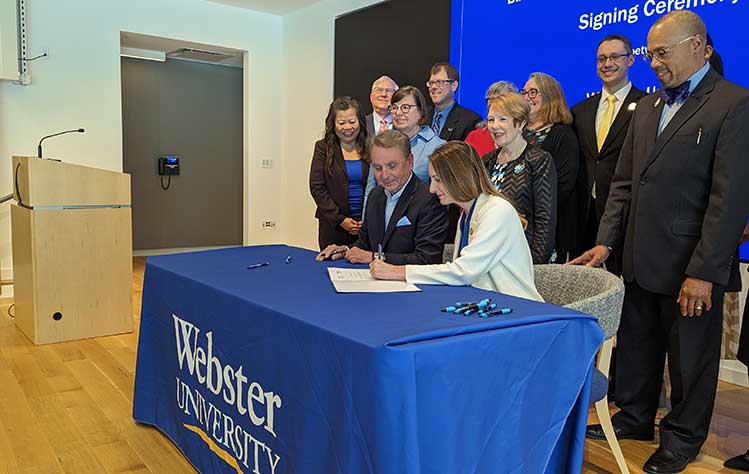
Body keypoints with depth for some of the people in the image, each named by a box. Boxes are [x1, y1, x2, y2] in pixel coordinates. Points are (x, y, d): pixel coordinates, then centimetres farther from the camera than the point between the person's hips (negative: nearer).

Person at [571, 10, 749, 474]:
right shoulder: (648, 107, 11)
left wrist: (705, 272, -19)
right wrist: (607, 242, 5)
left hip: (691, 265, -6)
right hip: (640, 259, 6)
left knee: (690, 358, 12)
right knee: (636, 346, 18)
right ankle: (635, 416, 38)